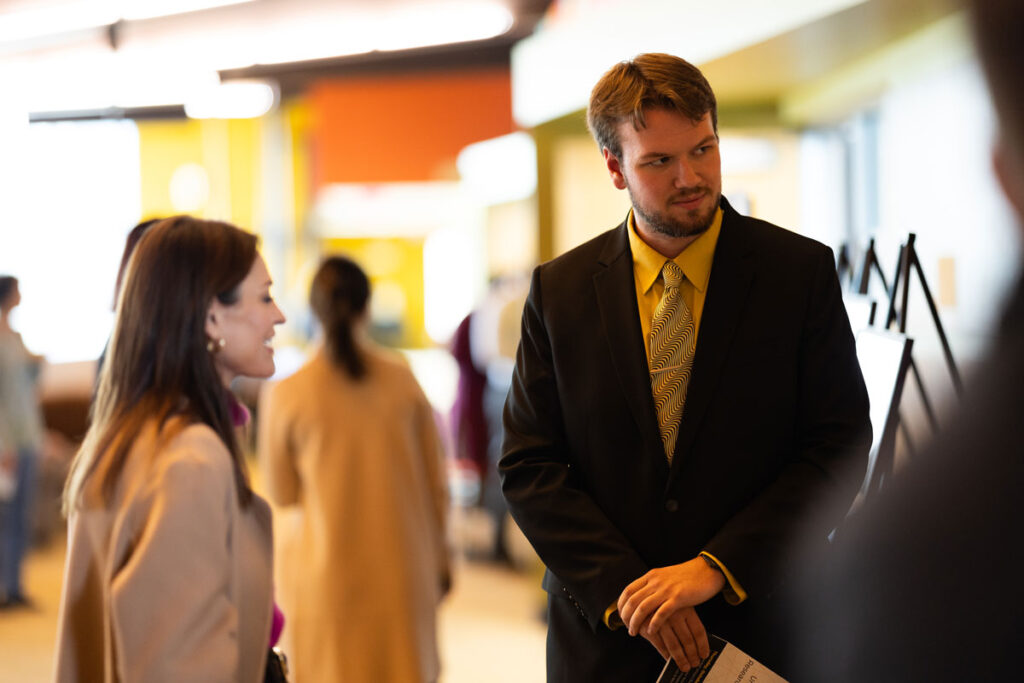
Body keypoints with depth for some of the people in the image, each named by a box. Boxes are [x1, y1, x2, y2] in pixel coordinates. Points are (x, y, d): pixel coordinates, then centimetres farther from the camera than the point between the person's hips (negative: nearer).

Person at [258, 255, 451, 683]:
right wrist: (440, 561, 16)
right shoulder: (402, 380, -4)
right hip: (404, 567, 2)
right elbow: (435, 483, 4)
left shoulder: (285, 396, -10)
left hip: (328, 574, -2)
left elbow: (282, 495, 2)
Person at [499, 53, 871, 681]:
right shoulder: (559, 290, 1)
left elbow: (841, 446, -8)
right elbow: (528, 466, -2)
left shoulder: (801, 270, -3)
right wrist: (624, 587, -14)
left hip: (760, 628, -1)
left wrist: (714, 568, -16)